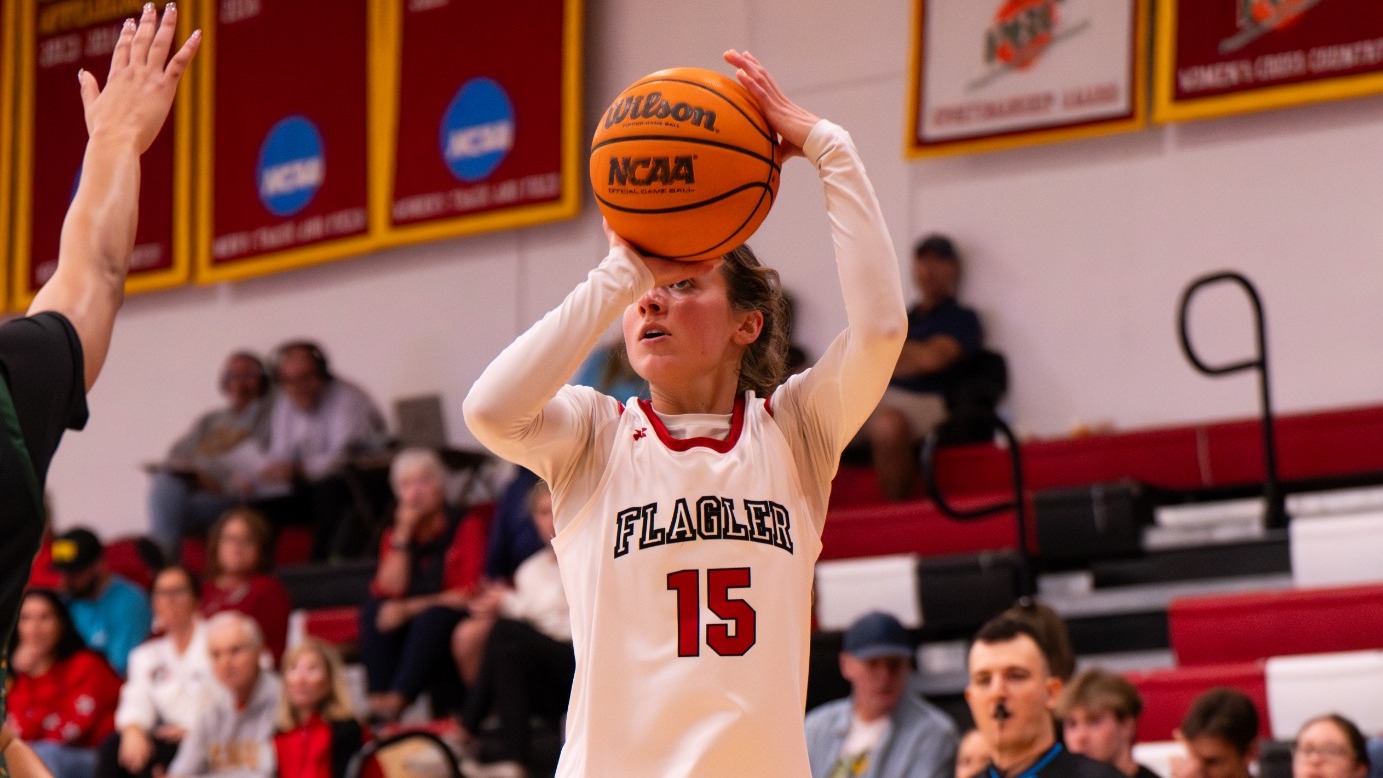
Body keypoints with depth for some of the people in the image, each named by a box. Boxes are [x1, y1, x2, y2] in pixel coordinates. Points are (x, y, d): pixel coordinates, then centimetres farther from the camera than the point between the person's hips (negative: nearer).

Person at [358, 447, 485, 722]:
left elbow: (469, 593, -11)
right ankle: (376, 698, -37)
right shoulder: (394, 536, 12)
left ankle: (396, 699, -47)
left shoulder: (467, 529, 0)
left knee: (433, 617, -34)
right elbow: (389, 589, -3)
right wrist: (403, 535, -8)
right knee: (374, 610, -24)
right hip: (407, 629, 4)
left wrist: (411, 608, -20)